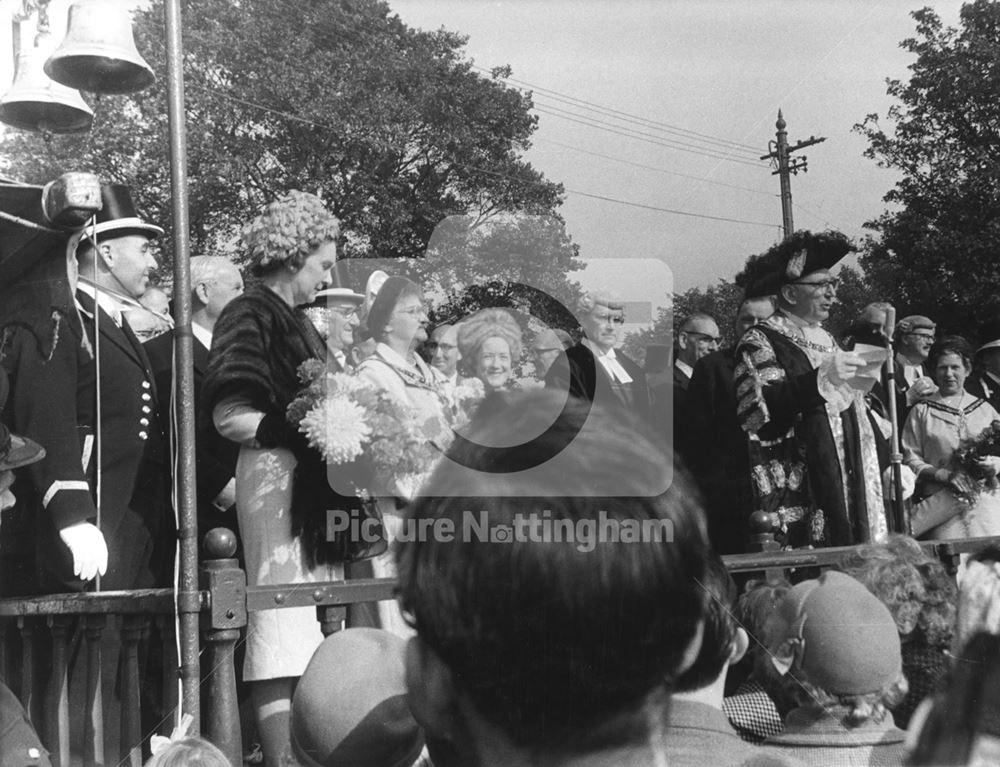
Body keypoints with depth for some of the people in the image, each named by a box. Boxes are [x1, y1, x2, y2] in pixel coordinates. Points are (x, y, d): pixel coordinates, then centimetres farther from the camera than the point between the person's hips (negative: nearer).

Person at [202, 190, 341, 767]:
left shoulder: (296, 320, 20)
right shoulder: (251, 315, -6)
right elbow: (230, 417, -14)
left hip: (315, 482, 9)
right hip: (277, 479, -9)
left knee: (315, 625, 10)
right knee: (283, 625, -8)